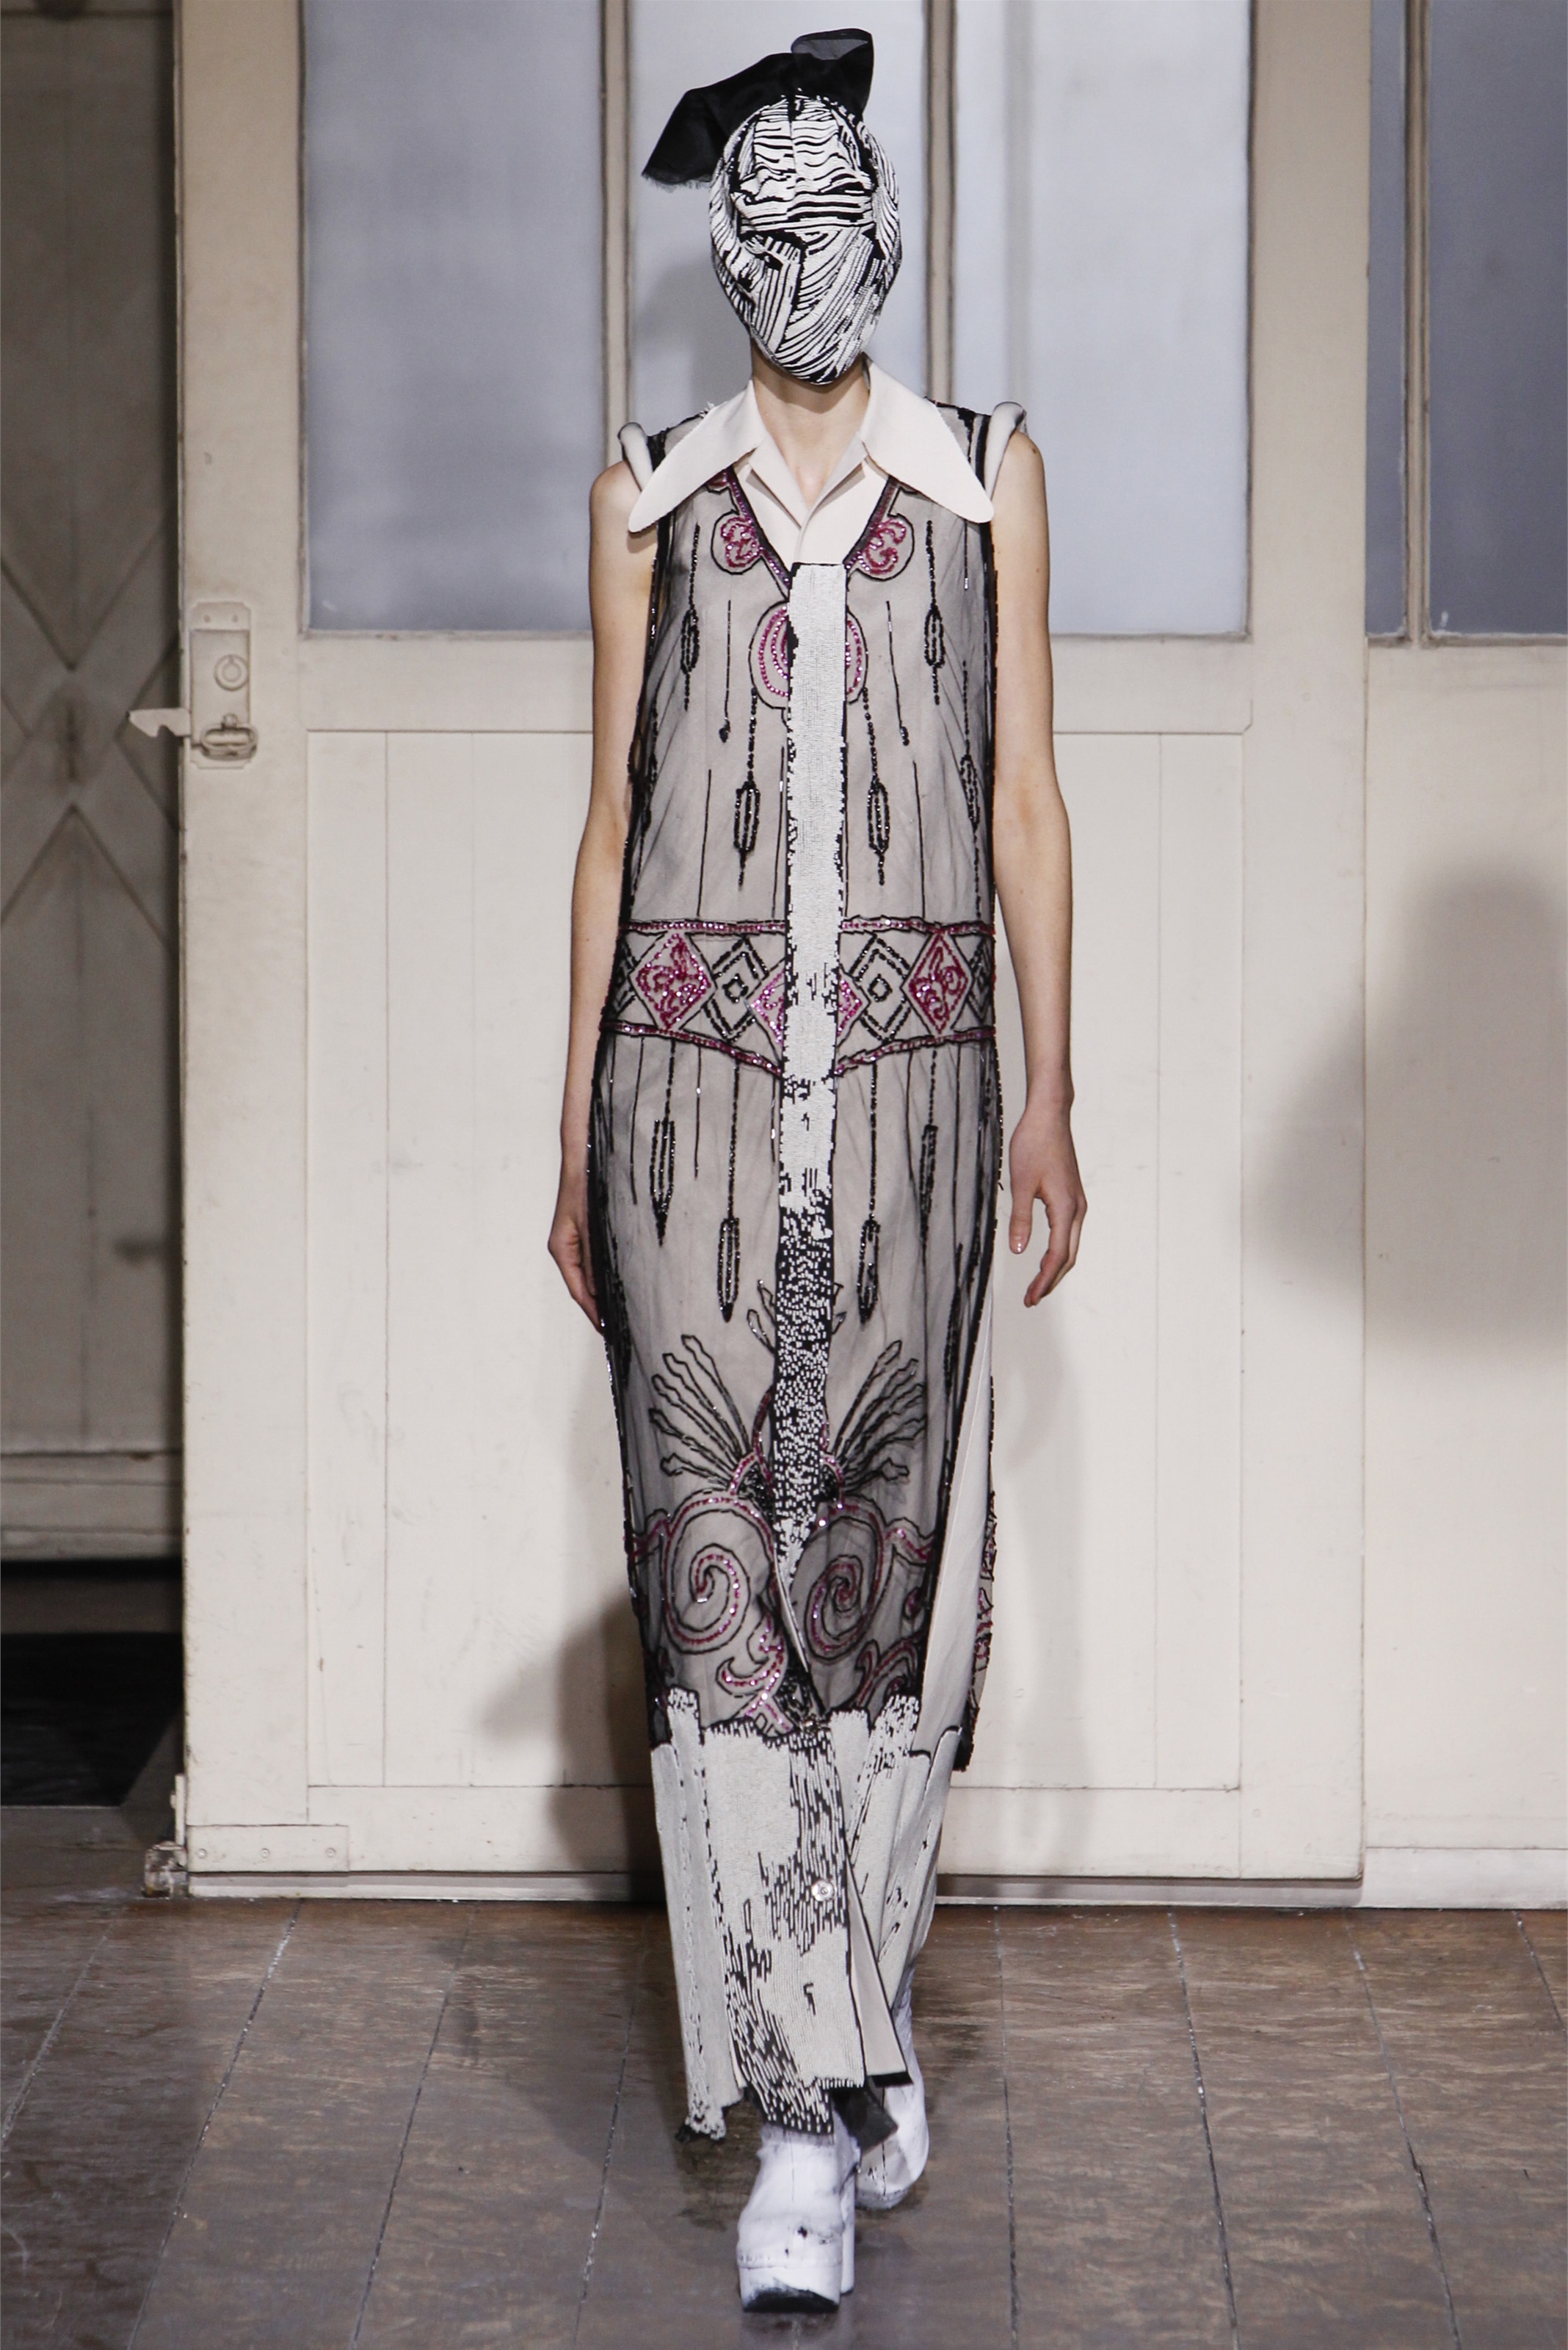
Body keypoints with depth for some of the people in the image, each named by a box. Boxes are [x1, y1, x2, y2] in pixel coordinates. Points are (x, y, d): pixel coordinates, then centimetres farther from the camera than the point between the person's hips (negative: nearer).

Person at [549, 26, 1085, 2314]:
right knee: (719, 1568, -7)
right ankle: (813, 2116, -6)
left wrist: (1050, 1090, 2)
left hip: (909, 1079, 0)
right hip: (694, 1078, 0)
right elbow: (610, 819, 11)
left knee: (894, 1551, 4)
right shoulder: (651, 496, 11)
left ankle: (855, 1988, 27)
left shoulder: (987, 475, 10)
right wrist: (578, 1130, 9)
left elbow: (1025, 796, 8)